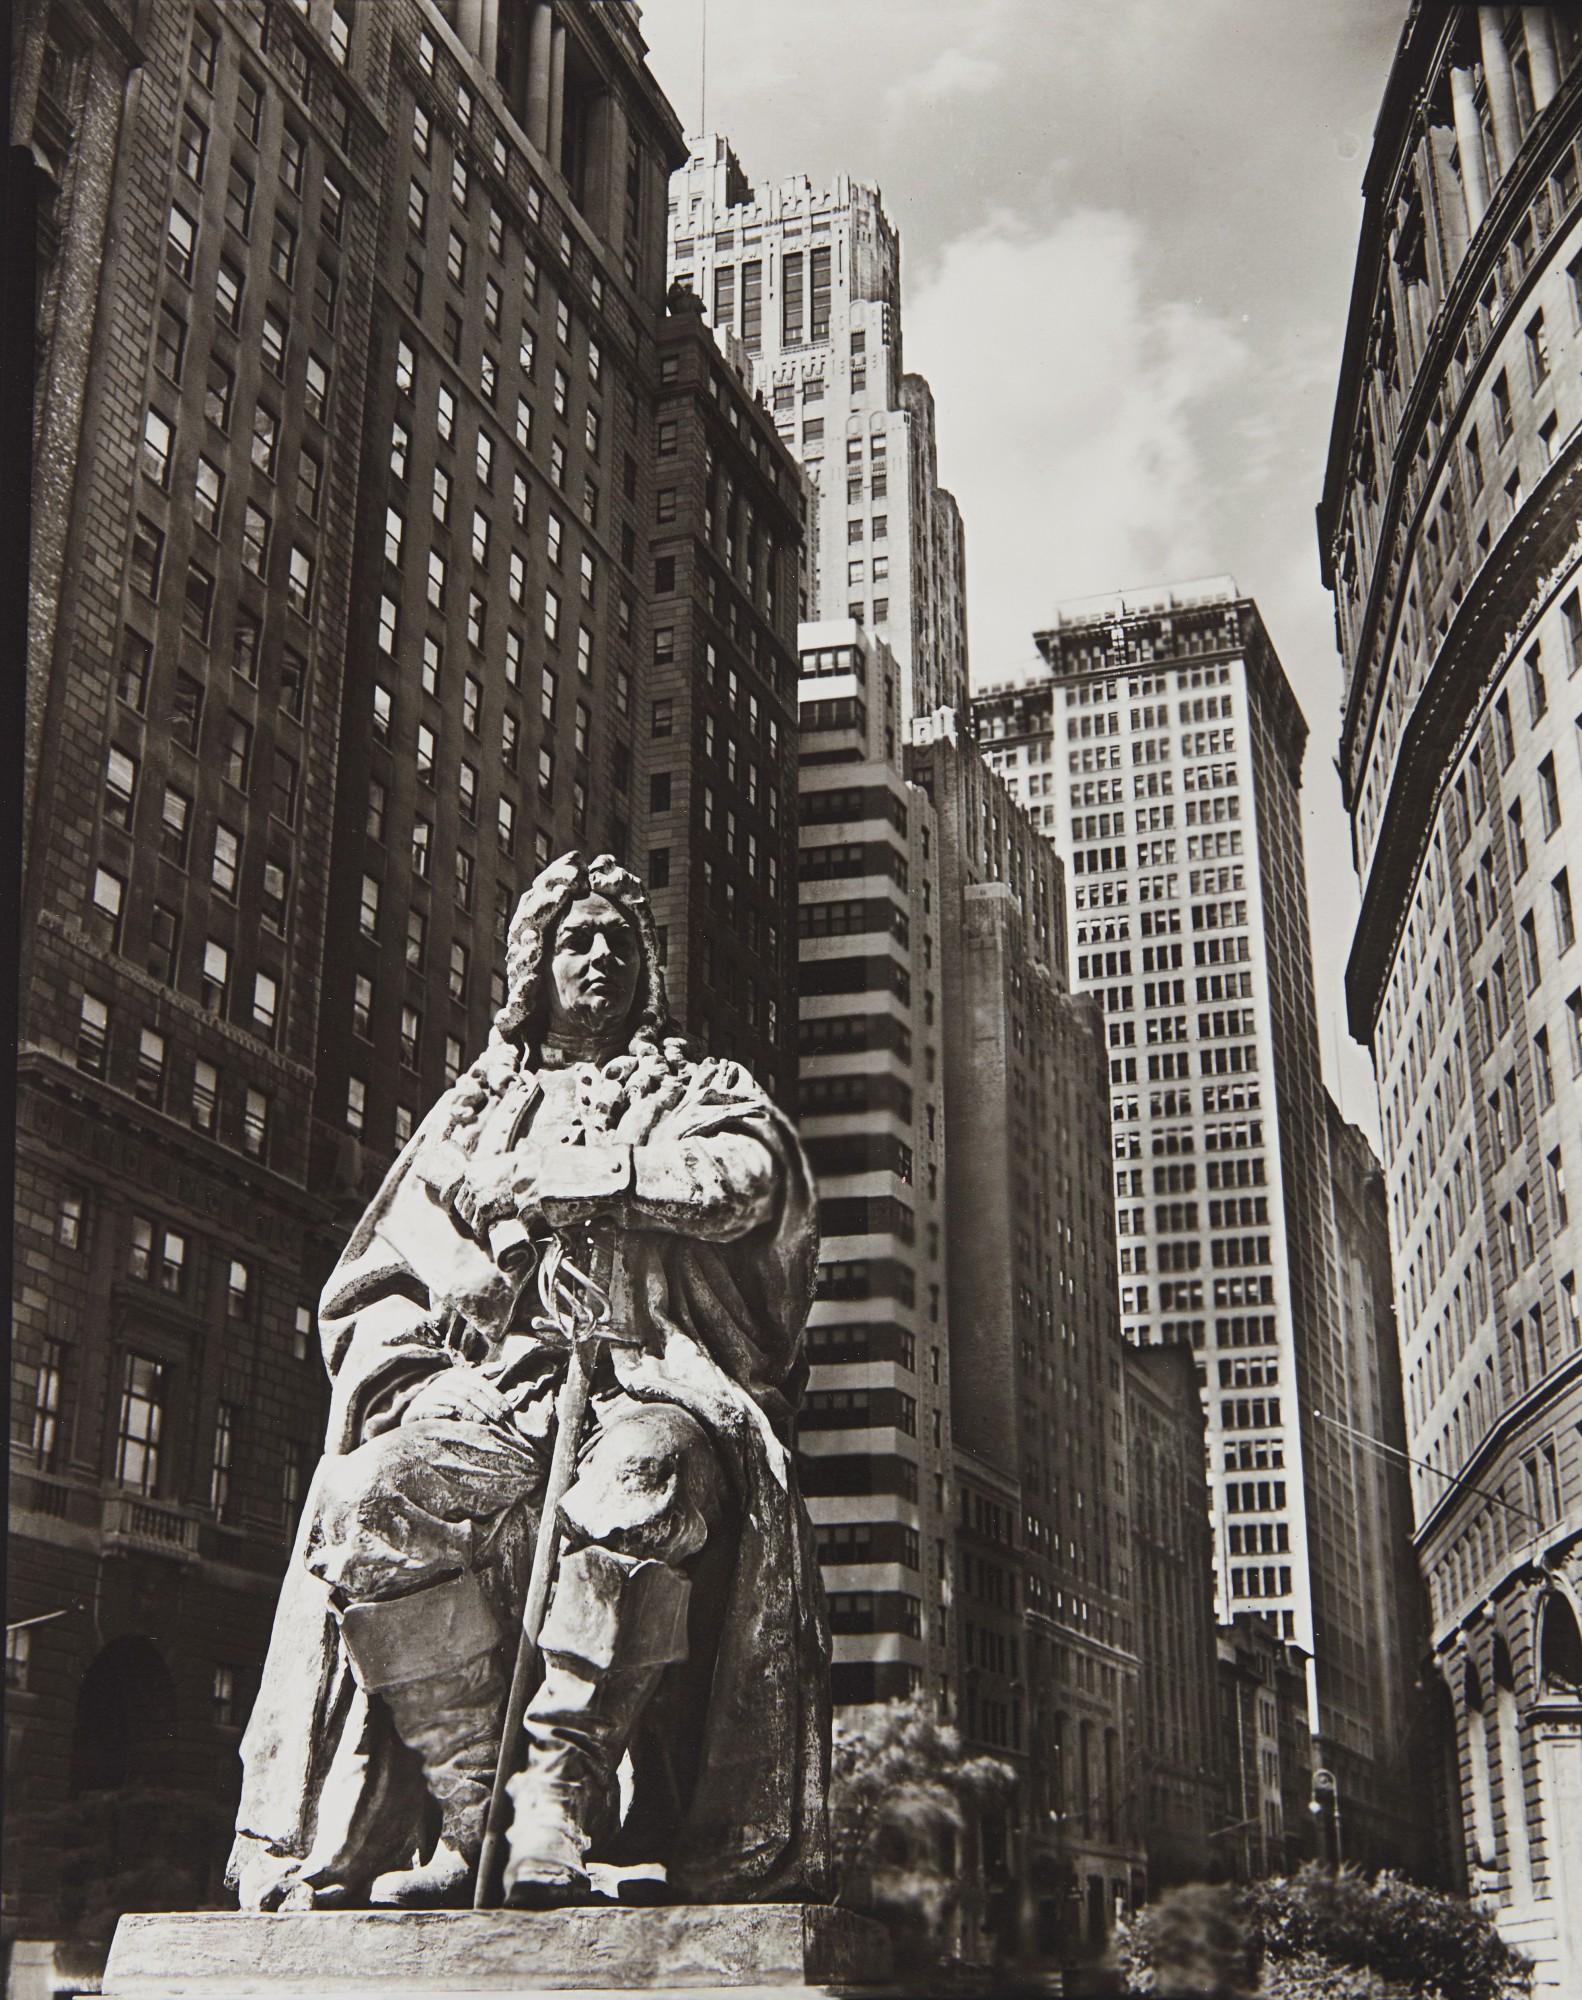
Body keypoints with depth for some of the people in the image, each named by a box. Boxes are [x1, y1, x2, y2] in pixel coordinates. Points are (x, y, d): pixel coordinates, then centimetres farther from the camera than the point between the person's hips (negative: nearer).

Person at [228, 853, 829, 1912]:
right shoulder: (474, 1113, 28)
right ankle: (469, 1809, -28)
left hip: (655, 1386, -2)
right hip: (495, 1394, 2)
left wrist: (550, 1180, -3)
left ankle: (560, 1794, -38)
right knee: (374, 1497, -32)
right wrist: (417, 1371, -1)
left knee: (643, 1475, -40)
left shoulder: (706, 1093, 24)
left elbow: (747, 1179, -3)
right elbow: (368, 1287, 22)